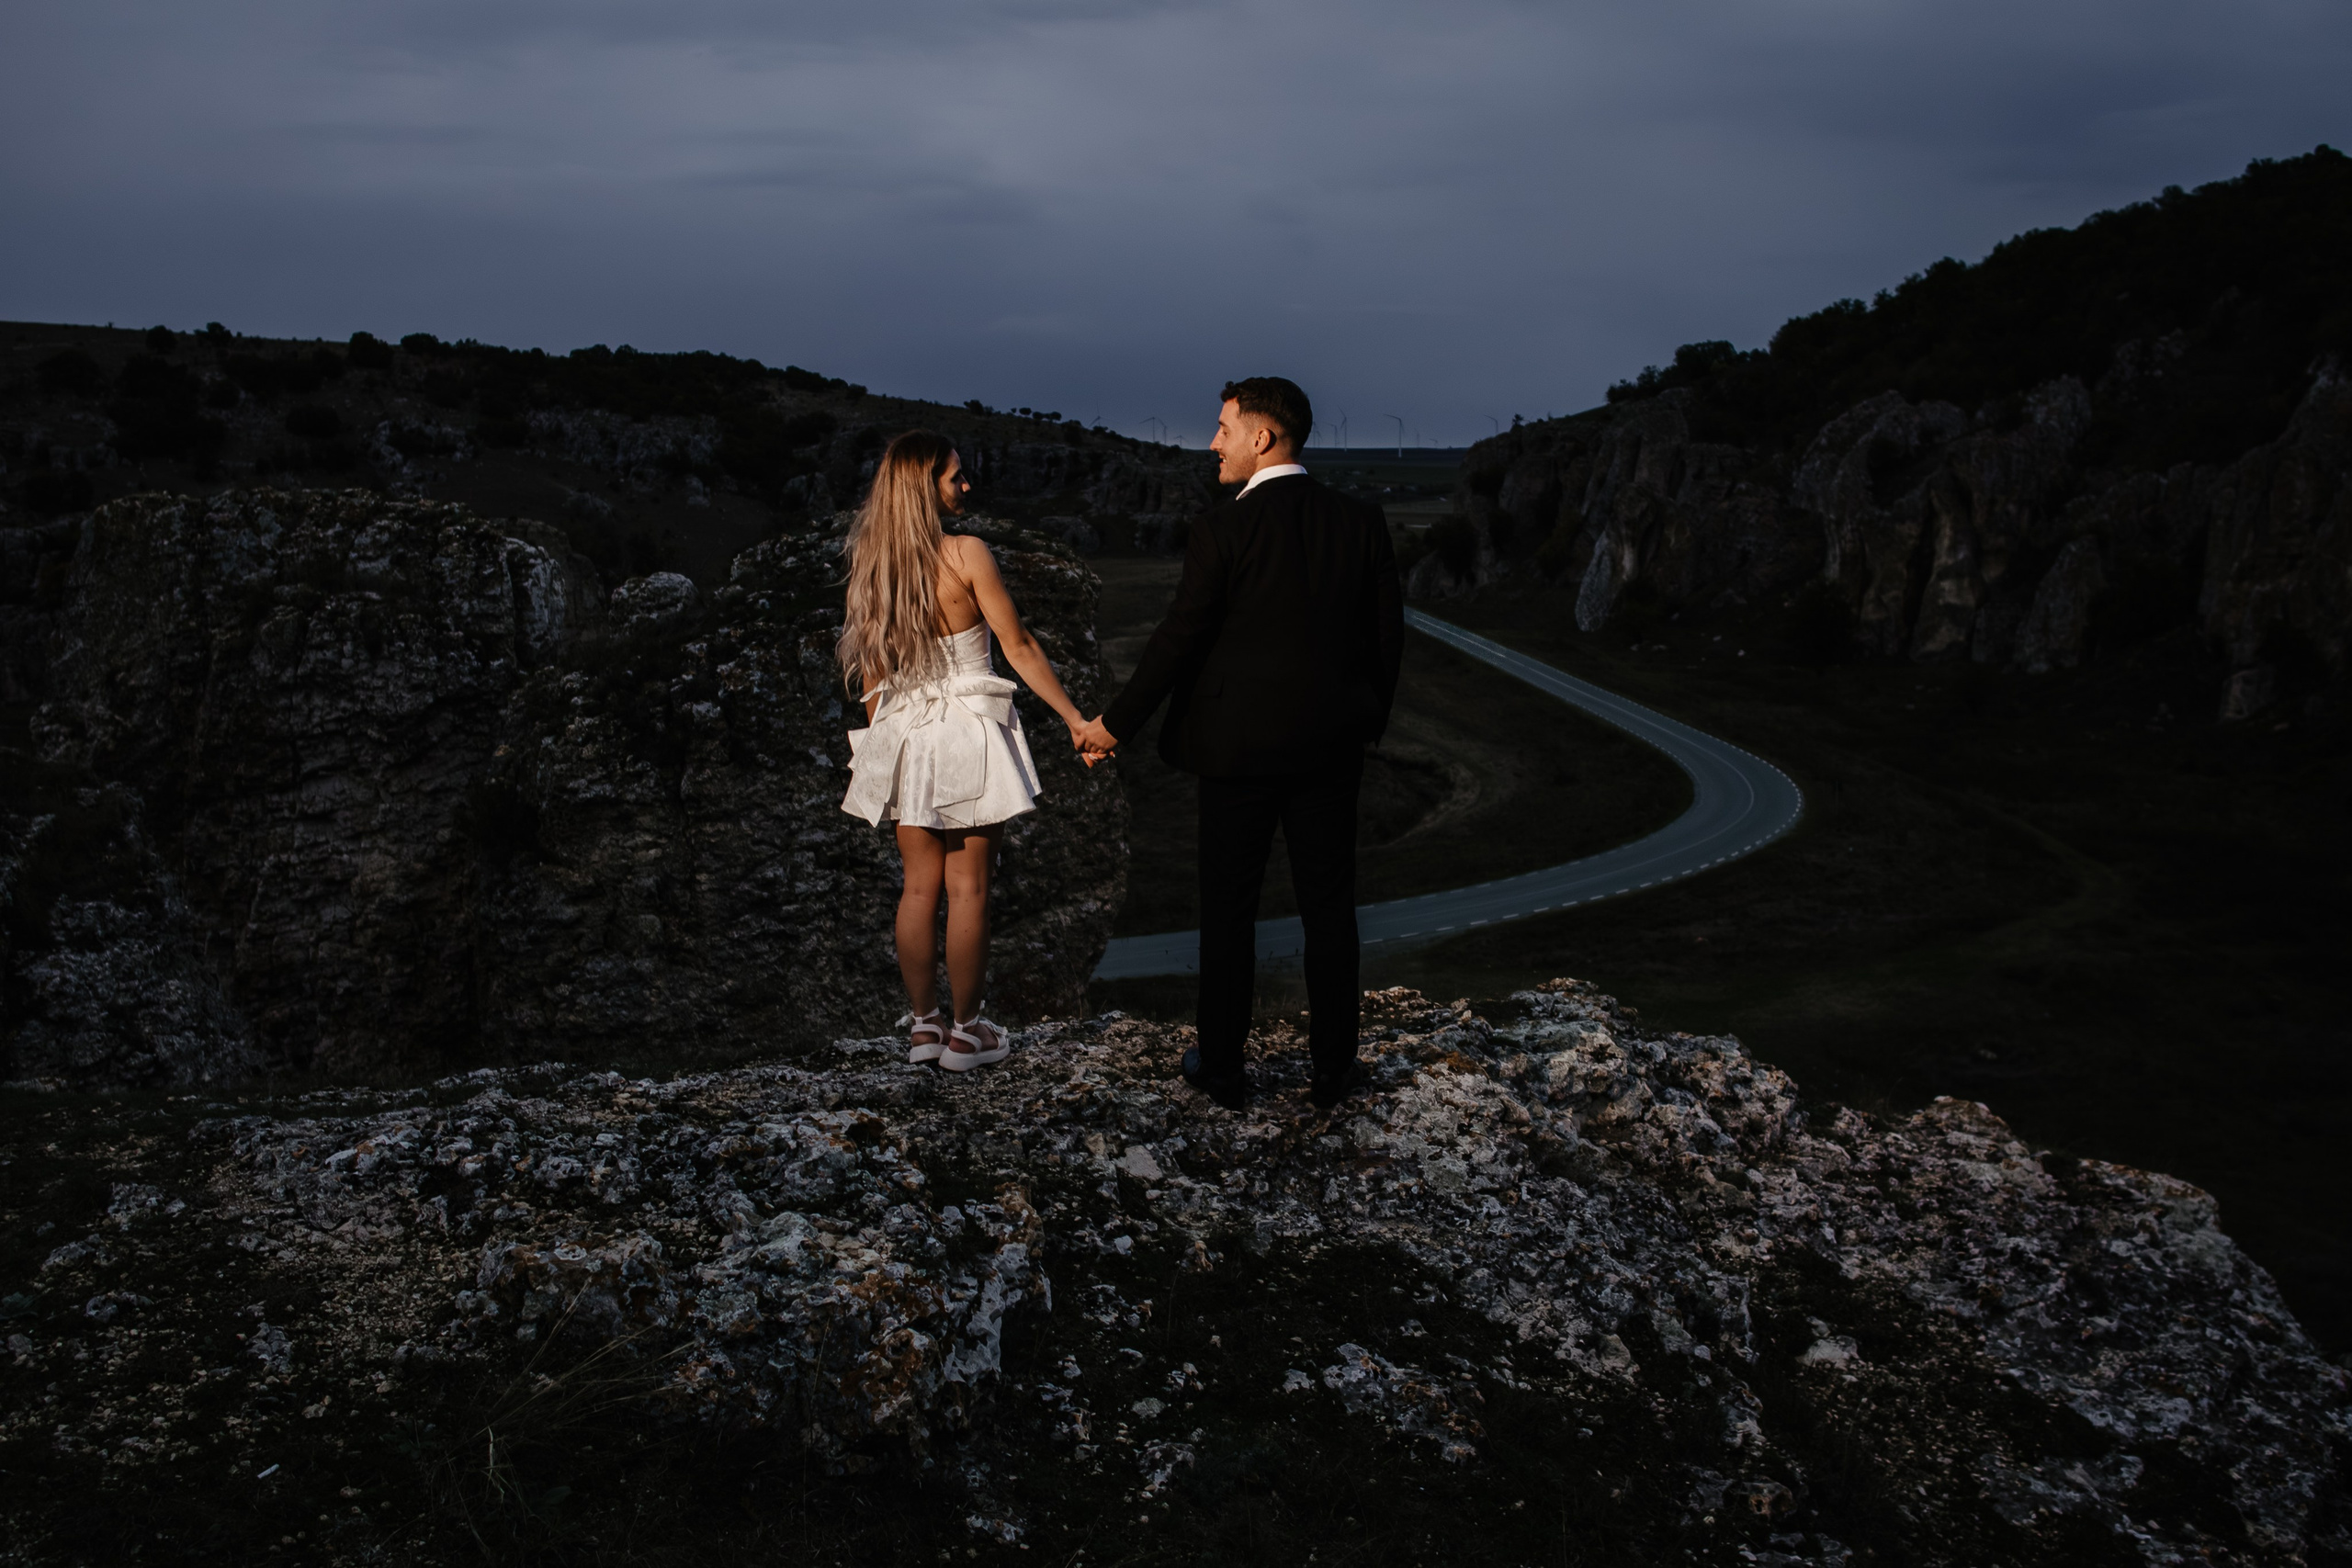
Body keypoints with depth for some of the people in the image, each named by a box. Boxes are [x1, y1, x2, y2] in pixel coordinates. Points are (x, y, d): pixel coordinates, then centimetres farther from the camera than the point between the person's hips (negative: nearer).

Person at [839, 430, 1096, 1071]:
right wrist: (1076, 719, -3)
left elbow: (870, 669, 8)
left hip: (903, 737, 5)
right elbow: (1020, 648, -11)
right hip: (968, 734, -5)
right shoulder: (965, 555, -15)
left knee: (920, 886, 13)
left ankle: (922, 1024, 20)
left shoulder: (870, 562, 1)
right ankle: (966, 1031, 12)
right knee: (968, 888, 4)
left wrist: (879, 740, 19)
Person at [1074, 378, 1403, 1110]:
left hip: (1239, 746, -3)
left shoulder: (1223, 530, -13)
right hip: (1330, 747, 4)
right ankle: (1333, 1065, 19)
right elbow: (1387, 632, 4)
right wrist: (1369, 719, 18)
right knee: (1329, 910, 12)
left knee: (1229, 910, 9)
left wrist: (1115, 723, 0)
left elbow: (1178, 639, -11)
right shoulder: (1362, 522, 0)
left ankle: (1222, 1066, 18)